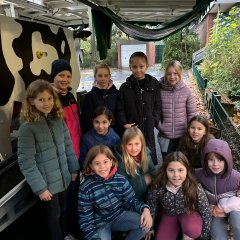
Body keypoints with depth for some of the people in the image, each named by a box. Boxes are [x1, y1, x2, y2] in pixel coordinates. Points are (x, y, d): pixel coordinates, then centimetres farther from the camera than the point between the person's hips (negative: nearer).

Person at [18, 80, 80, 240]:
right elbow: (26, 162, -18)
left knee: (64, 209, 23)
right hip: (47, 182, -5)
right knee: (54, 214, 15)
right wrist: (40, 187, -17)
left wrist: (74, 169, 8)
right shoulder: (27, 128, -18)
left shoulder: (59, 120, -1)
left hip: (64, 177, 5)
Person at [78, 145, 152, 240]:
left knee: (145, 224, -19)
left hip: (119, 216, 2)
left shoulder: (120, 180, -12)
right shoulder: (85, 189, -20)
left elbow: (132, 201, -3)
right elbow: (85, 220, -13)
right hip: (100, 223, -2)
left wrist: (145, 209, -24)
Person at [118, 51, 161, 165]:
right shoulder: (125, 87, 1)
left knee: (150, 155, 10)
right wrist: (124, 123, -7)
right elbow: (120, 108, 3)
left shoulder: (153, 84, 3)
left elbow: (158, 105, 7)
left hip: (148, 129, 1)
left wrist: (155, 120, -3)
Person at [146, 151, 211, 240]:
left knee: (192, 230, -33)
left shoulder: (195, 187, -27)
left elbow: (205, 211, -14)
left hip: (189, 213, -1)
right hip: (169, 215, 2)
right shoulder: (157, 188, -25)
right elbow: (151, 207, -7)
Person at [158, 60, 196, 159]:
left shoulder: (187, 91, -7)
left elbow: (191, 114, -1)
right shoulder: (160, 90, -7)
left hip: (182, 136, 0)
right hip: (165, 137, 0)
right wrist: (159, 125, -7)